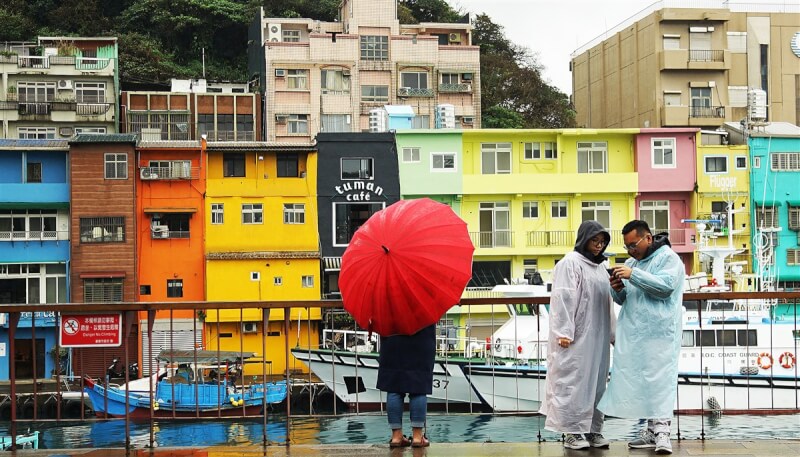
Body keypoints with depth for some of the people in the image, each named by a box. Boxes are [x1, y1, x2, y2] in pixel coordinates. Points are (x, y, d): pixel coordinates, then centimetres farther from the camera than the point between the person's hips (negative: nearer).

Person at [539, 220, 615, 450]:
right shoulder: (570, 263, -8)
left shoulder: (600, 267, 17)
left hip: (597, 337, 8)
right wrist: (564, 333, -19)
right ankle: (571, 431, 2)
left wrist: (612, 333, 17)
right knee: (574, 381, -3)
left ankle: (593, 429, 17)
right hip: (576, 336, -8)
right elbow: (563, 300, -14)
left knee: (596, 381, 10)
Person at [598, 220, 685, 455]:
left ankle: (661, 430, -12)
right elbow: (622, 300, 24)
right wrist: (617, 289, 1)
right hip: (634, 333, 7)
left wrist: (633, 275, -19)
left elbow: (666, 285, -18)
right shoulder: (631, 262, 21)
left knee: (659, 379, -10)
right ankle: (651, 430, 9)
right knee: (641, 380, 5)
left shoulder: (667, 257, -2)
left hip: (659, 334, -7)